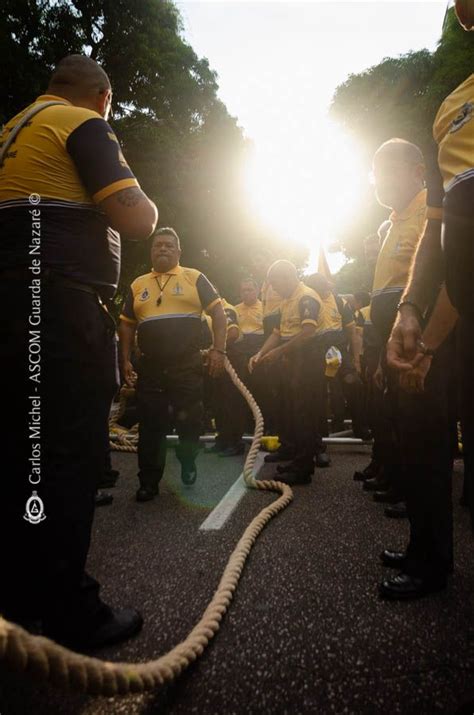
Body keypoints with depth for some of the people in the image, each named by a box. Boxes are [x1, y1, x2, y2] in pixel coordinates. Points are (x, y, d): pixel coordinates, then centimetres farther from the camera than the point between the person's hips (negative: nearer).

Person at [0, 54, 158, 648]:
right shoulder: (85, 126, 0)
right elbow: (138, 221, -11)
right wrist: (143, 202, 11)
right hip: (63, 305, -9)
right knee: (71, 455, -4)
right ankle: (68, 616, 6)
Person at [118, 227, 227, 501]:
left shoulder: (194, 278, 5)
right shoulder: (138, 284, 14)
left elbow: (218, 313, 0)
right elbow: (127, 325, 18)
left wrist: (219, 349, -9)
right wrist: (126, 359, 10)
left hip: (188, 365, -2)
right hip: (150, 367, 2)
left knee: (190, 421, 6)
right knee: (151, 426, 4)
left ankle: (188, 462, 35)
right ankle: (149, 482, 15)